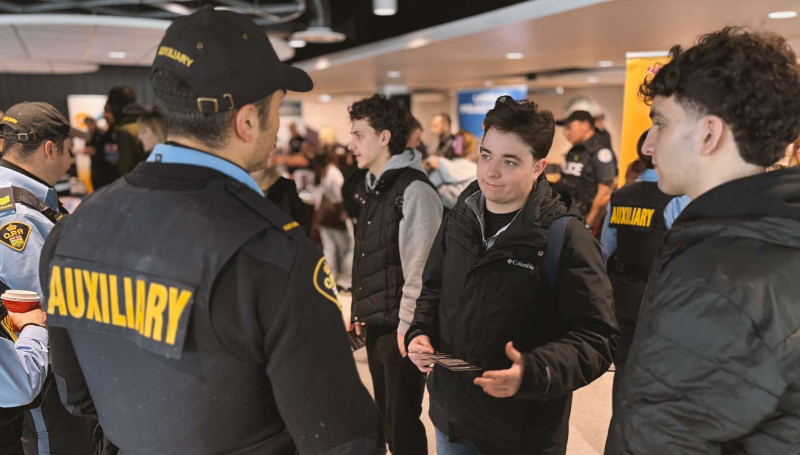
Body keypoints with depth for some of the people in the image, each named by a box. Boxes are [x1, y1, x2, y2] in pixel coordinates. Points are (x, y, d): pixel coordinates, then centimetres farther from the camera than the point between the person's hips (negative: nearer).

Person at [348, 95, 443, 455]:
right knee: (386, 415, 19)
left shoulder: (414, 189, -15)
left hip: (399, 326, -8)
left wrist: (408, 324, -18)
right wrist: (359, 311, 16)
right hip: (375, 324, 8)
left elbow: (419, 266, -19)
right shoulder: (375, 188, 12)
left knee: (403, 419, 3)